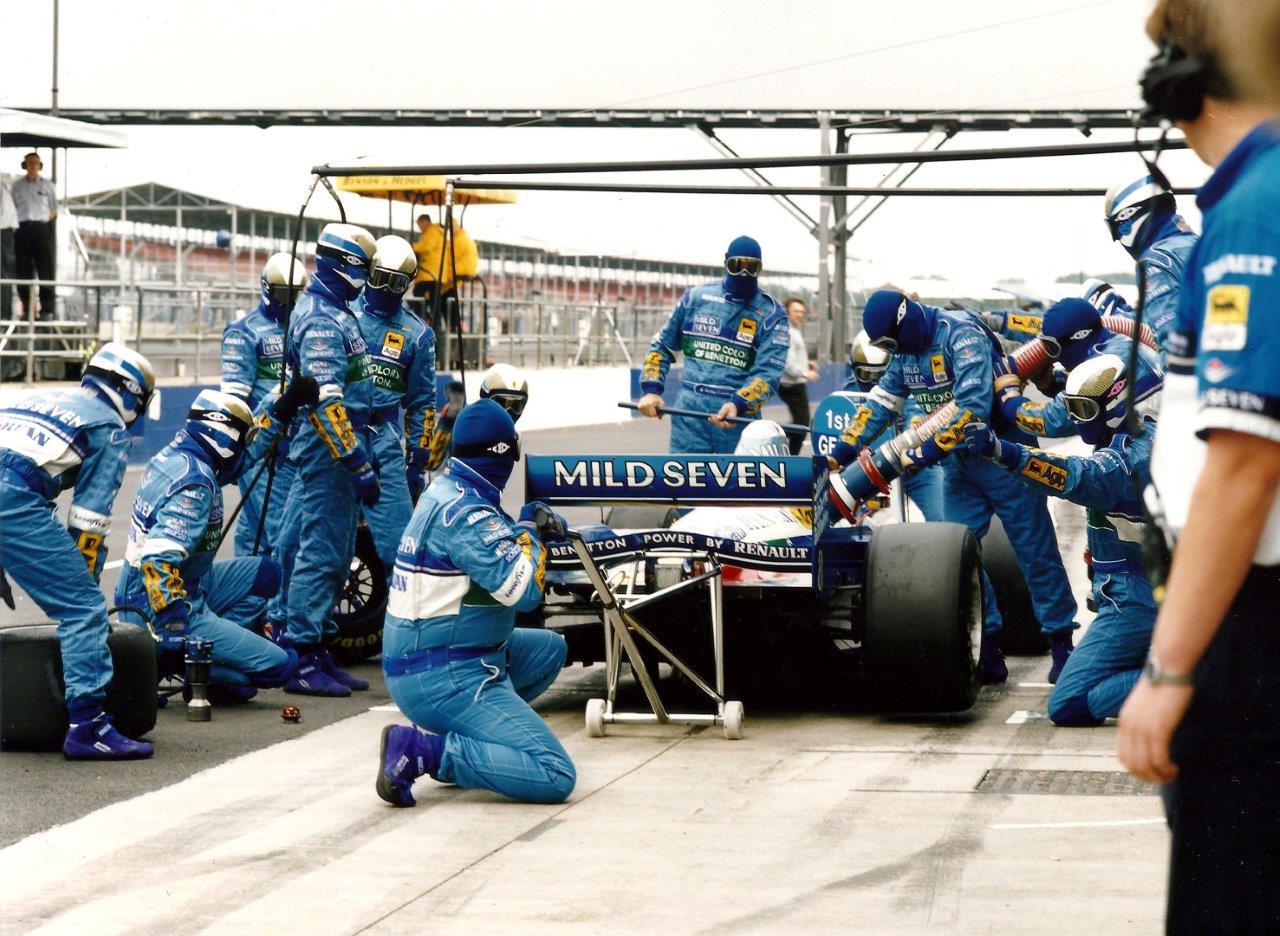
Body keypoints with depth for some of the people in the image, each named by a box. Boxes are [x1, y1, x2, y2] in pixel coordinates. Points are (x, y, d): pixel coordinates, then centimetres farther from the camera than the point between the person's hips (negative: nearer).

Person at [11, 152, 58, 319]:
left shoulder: (47, 185, 11)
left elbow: (54, 210, 13)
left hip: (43, 229, -1)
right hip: (23, 229, 1)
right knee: (24, 271, -3)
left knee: (46, 269, -7)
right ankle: (27, 309, 0)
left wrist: (45, 221, -1)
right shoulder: (16, 185, 13)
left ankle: (47, 309, -6)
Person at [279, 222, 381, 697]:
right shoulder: (321, 320, -16)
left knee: (334, 557, 13)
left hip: (340, 452, 10)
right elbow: (325, 401, -23)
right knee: (321, 555, -9)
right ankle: (301, 661, -7)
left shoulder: (334, 314, 17)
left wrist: (360, 457, 26)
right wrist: (358, 463, -23)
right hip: (328, 452, -10)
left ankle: (319, 650, 18)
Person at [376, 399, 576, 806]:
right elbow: (523, 590, -23)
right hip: (445, 678, -10)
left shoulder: (442, 491, 9)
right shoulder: (466, 513, -19)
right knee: (556, 777, -16)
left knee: (551, 648, 28)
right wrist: (529, 530, -7)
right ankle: (420, 750, -17)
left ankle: (462, 735, 13)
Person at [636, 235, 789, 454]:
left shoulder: (771, 315, 2)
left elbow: (768, 372, -9)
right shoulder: (696, 298, 11)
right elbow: (662, 344, 20)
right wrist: (652, 389, 5)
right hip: (689, 413, 2)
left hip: (738, 419, -2)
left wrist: (738, 405, -26)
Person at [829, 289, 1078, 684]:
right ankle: (988, 650, 1)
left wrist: (926, 453, -30)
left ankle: (1061, 643, 9)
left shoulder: (962, 333, -22)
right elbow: (879, 403, 13)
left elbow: (973, 407, -32)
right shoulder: (907, 350, 4)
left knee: (1035, 549, 0)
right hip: (959, 460, 8)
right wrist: (842, 451, 10)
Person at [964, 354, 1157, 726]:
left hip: (1134, 602, -10)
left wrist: (1001, 451, -55)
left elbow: (1081, 477, -42)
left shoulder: (1127, 457, -21)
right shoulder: (1149, 433, 8)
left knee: (1067, 705, -12)